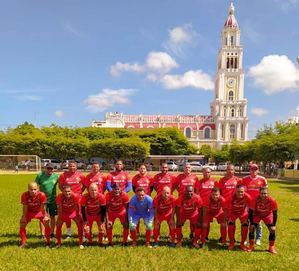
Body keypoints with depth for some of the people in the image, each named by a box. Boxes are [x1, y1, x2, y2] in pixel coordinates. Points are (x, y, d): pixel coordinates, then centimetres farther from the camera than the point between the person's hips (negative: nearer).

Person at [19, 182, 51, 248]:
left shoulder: (42, 195, -33)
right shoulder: (24, 195, -29)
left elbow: (43, 207, -21)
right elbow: (25, 207, -17)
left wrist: (45, 216, -15)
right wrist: (24, 217, -13)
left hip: (40, 211, -2)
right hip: (29, 211, 2)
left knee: (47, 224, -14)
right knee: (22, 224, -6)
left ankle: (48, 242, 4)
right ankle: (23, 243, 13)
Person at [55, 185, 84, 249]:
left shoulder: (75, 196, -33)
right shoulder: (60, 197, -30)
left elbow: (77, 207, -21)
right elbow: (59, 208, -19)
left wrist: (78, 217, -13)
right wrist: (59, 218, -14)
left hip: (74, 212, -1)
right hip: (64, 212, 1)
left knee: (80, 225, -10)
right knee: (58, 225, -2)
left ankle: (81, 243, 5)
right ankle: (58, 243, 18)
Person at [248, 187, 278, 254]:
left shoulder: (272, 201, -31)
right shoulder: (255, 200, -33)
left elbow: (275, 214, -17)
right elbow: (251, 212, -20)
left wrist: (274, 225, -16)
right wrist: (251, 223, -18)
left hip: (267, 215, 1)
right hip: (257, 214, -1)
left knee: (272, 230, -9)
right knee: (251, 228, -12)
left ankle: (271, 248, 10)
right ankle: (251, 246, 5)